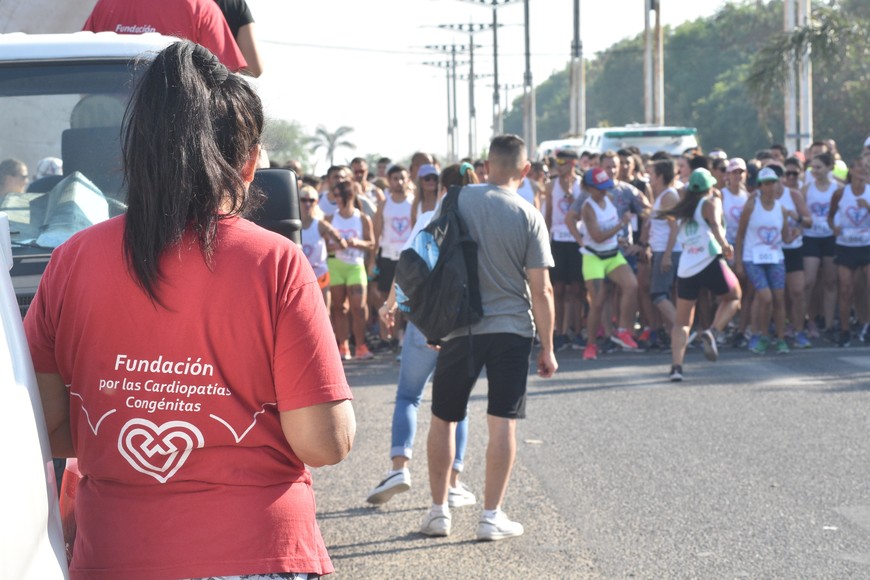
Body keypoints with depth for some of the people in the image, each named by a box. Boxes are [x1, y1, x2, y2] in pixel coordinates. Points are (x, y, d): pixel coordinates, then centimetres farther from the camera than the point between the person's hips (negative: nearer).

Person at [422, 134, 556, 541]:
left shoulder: (456, 201, -2)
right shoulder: (529, 217, -6)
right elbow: (541, 290, -7)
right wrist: (548, 348, 1)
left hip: (458, 326, 1)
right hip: (511, 327, -1)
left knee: (443, 418, 13)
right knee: (502, 422, 4)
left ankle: (439, 511, 18)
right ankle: (492, 515, 4)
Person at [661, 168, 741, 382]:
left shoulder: (683, 208, 17)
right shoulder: (711, 202, 3)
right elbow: (714, 223, -15)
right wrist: (724, 244, -29)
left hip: (686, 269, 4)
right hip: (710, 263, -4)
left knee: (682, 322, 11)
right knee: (733, 297, 22)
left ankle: (676, 366, -6)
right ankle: (712, 332, -4)